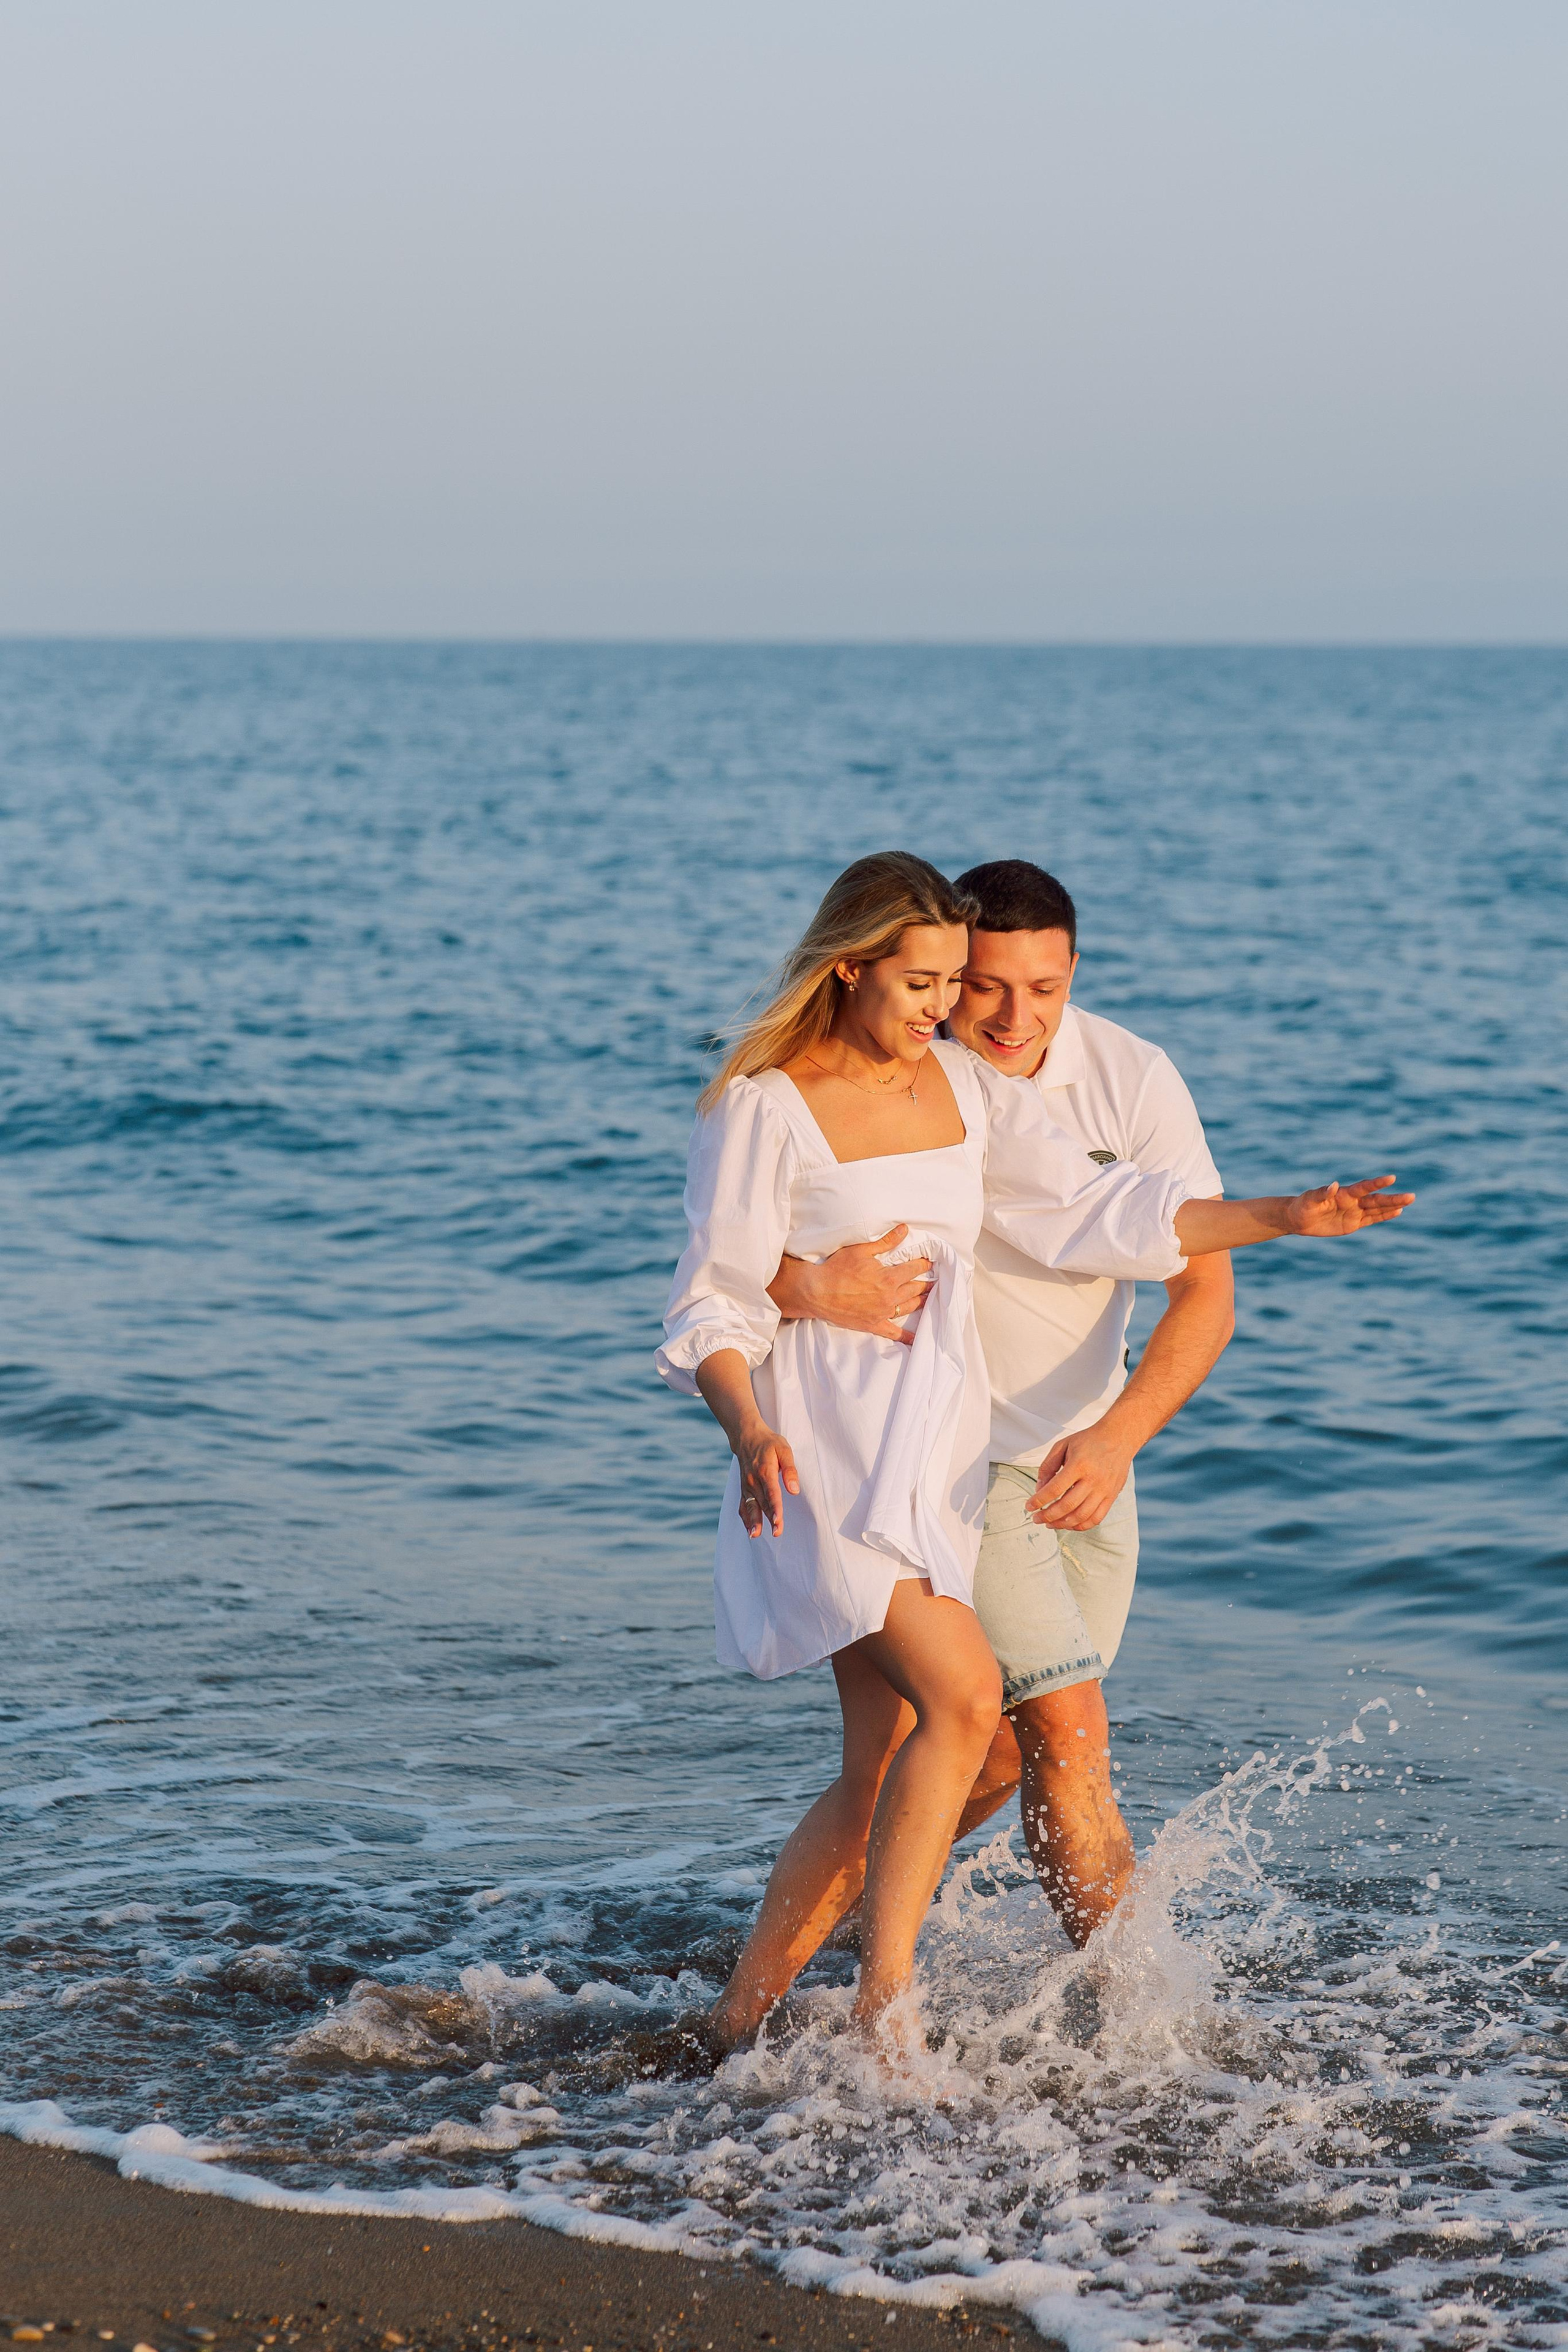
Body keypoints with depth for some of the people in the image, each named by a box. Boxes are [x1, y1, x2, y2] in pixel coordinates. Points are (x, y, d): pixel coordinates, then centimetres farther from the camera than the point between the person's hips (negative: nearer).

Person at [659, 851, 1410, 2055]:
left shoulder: (968, 1086, 10)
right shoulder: (764, 1109, -9)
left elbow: (1094, 1211, 7)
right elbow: (715, 1307, -9)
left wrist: (1284, 1215, 0)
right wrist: (749, 1431, -28)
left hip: (939, 1448, 7)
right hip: (823, 1446, -7)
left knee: (882, 1772, 3)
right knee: (963, 1695, -22)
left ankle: (737, 2022, 12)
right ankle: (881, 2012, -15)